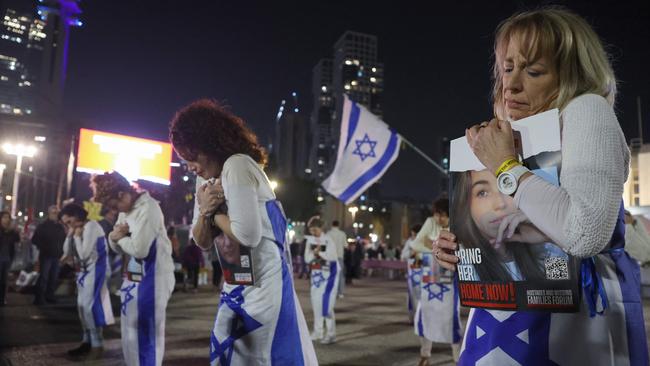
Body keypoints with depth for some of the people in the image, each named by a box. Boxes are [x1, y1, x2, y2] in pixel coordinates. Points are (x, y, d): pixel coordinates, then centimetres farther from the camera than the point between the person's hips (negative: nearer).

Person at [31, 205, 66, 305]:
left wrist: (61, 250, 7)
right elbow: (35, 239, -5)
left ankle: (50, 296, 17)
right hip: (46, 255, -5)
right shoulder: (42, 226, -2)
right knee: (43, 277, -8)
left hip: (56, 256, 5)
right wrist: (43, 248, -11)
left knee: (54, 278, 7)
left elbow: (64, 240, 19)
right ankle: (39, 298, -2)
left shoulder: (61, 227, 12)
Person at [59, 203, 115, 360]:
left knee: (90, 306, -11)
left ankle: (97, 345, -4)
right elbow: (67, 252, 6)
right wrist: (70, 235, -4)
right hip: (84, 271, 9)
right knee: (82, 305, 11)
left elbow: (84, 254, -22)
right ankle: (87, 341, 21)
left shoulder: (91, 226, -17)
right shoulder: (77, 229, 10)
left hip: (95, 269, -9)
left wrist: (78, 236, -13)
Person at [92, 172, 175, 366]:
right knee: (130, 334, 19)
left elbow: (139, 249, -24)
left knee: (147, 335, 1)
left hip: (151, 279, -9)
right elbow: (118, 248, 15)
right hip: (132, 278, 9)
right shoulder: (125, 210, 11)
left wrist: (120, 237, -6)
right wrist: (114, 237, -6)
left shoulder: (148, 207, -18)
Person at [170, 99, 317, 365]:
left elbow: (248, 235, -25)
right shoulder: (214, 182, 13)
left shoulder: (237, 166, -16)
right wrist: (205, 212, -5)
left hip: (261, 286, -9)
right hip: (239, 287, 9)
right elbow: (203, 242, 14)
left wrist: (215, 214, -9)